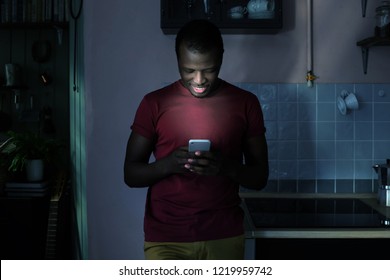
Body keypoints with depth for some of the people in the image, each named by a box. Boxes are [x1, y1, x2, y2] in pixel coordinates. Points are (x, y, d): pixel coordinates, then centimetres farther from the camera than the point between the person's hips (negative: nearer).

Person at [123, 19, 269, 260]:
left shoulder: (245, 103, 1)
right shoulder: (155, 103, -1)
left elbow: (260, 177, 3)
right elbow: (131, 174, 1)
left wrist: (227, 167, -19)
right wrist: (168, 164, -20)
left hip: (224, 238, 2)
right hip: (166, 239, -1)